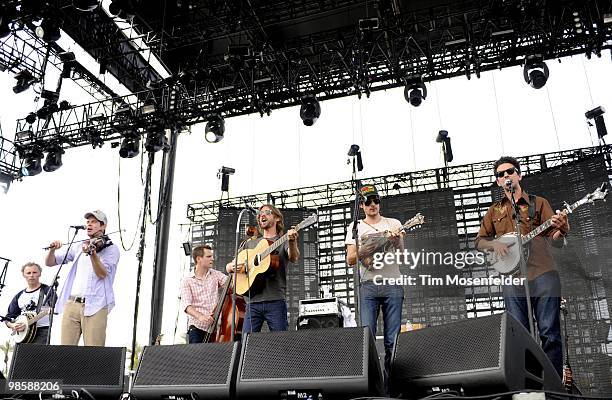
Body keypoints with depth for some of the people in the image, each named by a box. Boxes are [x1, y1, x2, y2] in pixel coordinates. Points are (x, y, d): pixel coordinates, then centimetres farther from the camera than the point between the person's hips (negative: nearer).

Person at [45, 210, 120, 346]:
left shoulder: (111, 248, 4)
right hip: (71, 304, 5)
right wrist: (52, 250, -1)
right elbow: (50, 263, 20)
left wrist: (92, 253, -25)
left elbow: (102, 274, -10)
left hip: (95, 306, -4)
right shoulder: (78, 247, 20)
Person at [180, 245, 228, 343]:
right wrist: (200, 316, -27)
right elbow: (186, 305, -9)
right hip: (197, 326, -2)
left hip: (215, 326, 2)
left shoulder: (216, 275, 12)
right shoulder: (187, 281, 3)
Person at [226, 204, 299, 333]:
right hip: (253, 302, 3)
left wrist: (292, 242, -34)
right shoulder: (250, 243, 21)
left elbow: (294, 258, -12)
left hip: (276, 301, -3)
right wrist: (232, 266, -3)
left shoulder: (284, 241, 9)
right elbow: (228, 267, 22)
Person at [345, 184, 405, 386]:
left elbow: (402, 252, 1)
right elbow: (350, 259, 7)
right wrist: (363, 250, -12)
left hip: (392, 283, 0)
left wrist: (396, 239, -19)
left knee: (392, 339, -1)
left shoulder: (393, 223, 13)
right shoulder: (355, 227, 13)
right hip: (368, 285, 0)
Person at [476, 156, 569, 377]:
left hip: (543, 275, -2)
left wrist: (561, 229, -20)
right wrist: (495, 244, -4)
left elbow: (555, 241, 3)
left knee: (550, 332, -5)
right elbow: (479, 241, 18)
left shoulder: (538, 203, 10)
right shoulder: (495, 211, 17)